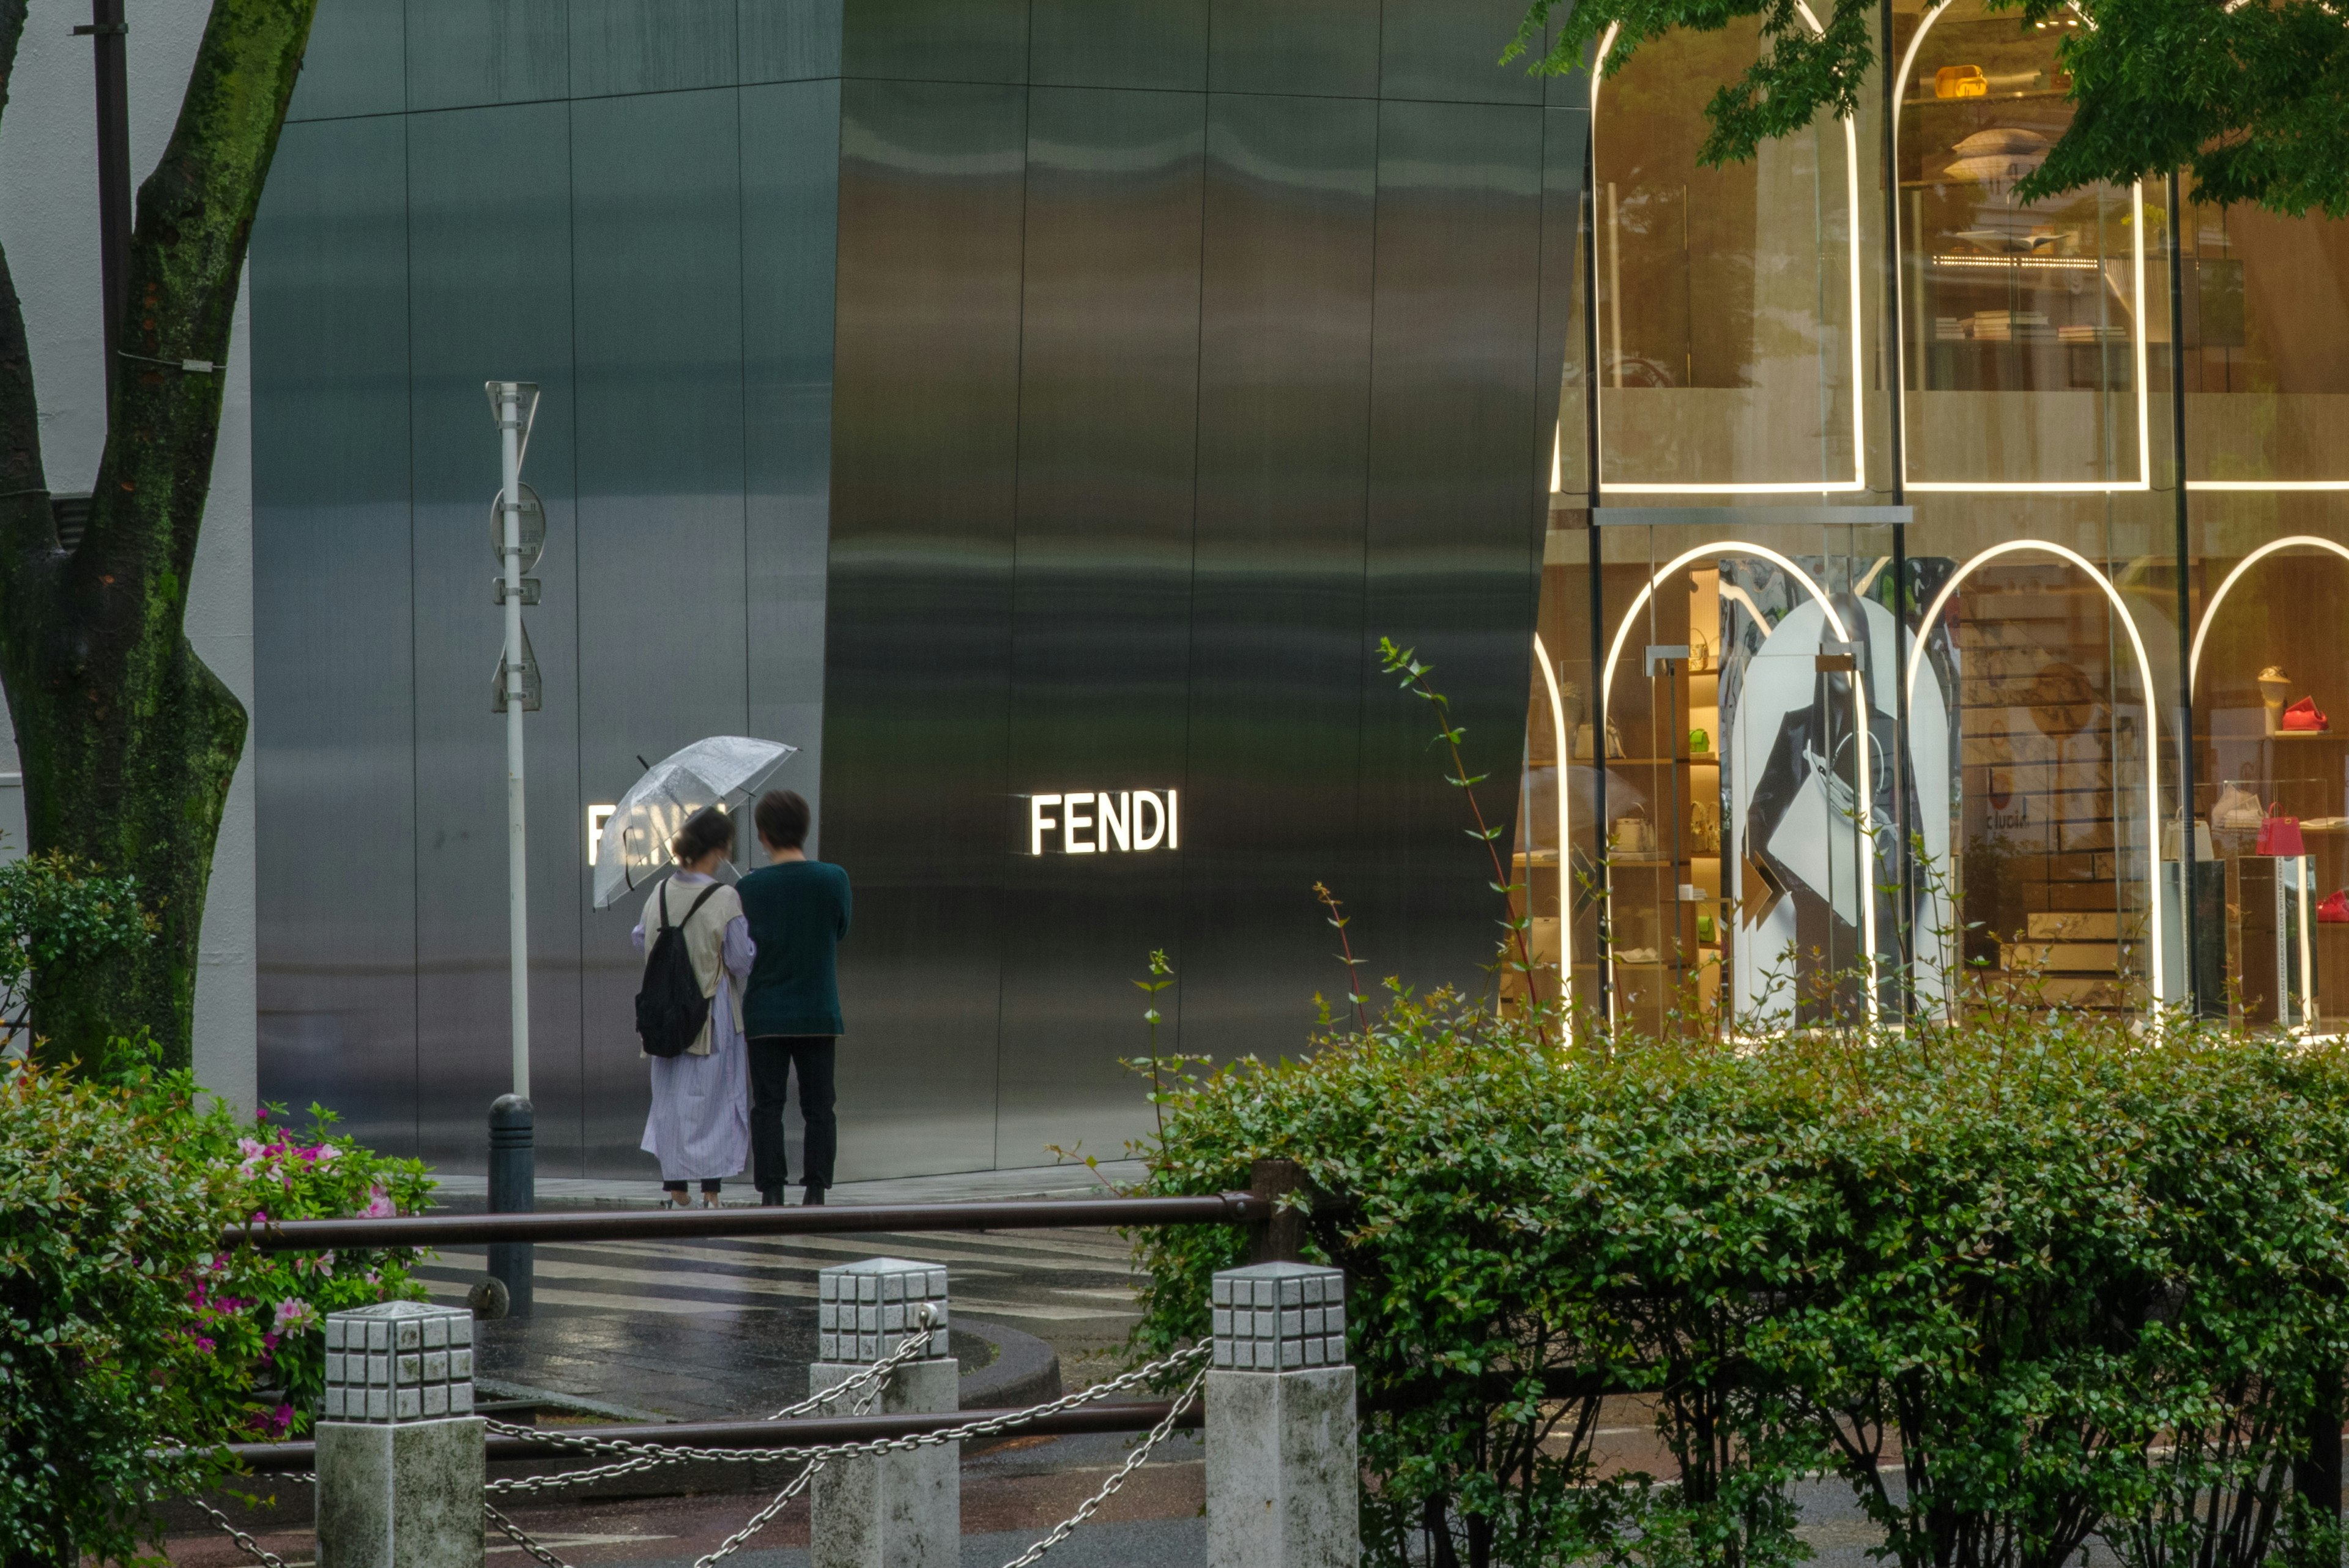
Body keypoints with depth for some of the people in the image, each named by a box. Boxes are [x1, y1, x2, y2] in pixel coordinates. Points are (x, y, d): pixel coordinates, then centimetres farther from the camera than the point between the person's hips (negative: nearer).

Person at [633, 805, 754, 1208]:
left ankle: (673, 1190, 12)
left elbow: (642, 941, 12)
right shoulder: (725, 899, -16)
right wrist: (748, 930, 3)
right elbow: (741, 961, -13)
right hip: (713, 1017, -5)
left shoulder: (661, 894, 0)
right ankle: (710, 1193, 5)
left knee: (671, 1098, 11)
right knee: (714, 1099, 4)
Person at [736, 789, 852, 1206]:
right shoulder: (834, 880, -5)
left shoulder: (750, 888, -8)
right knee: (818, 1108, 8)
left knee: (767, 1107, 3)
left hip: (766, 1015, -1)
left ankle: (771, 1194, -1)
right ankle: (816, 1191, 6)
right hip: (818, 1013, 1)